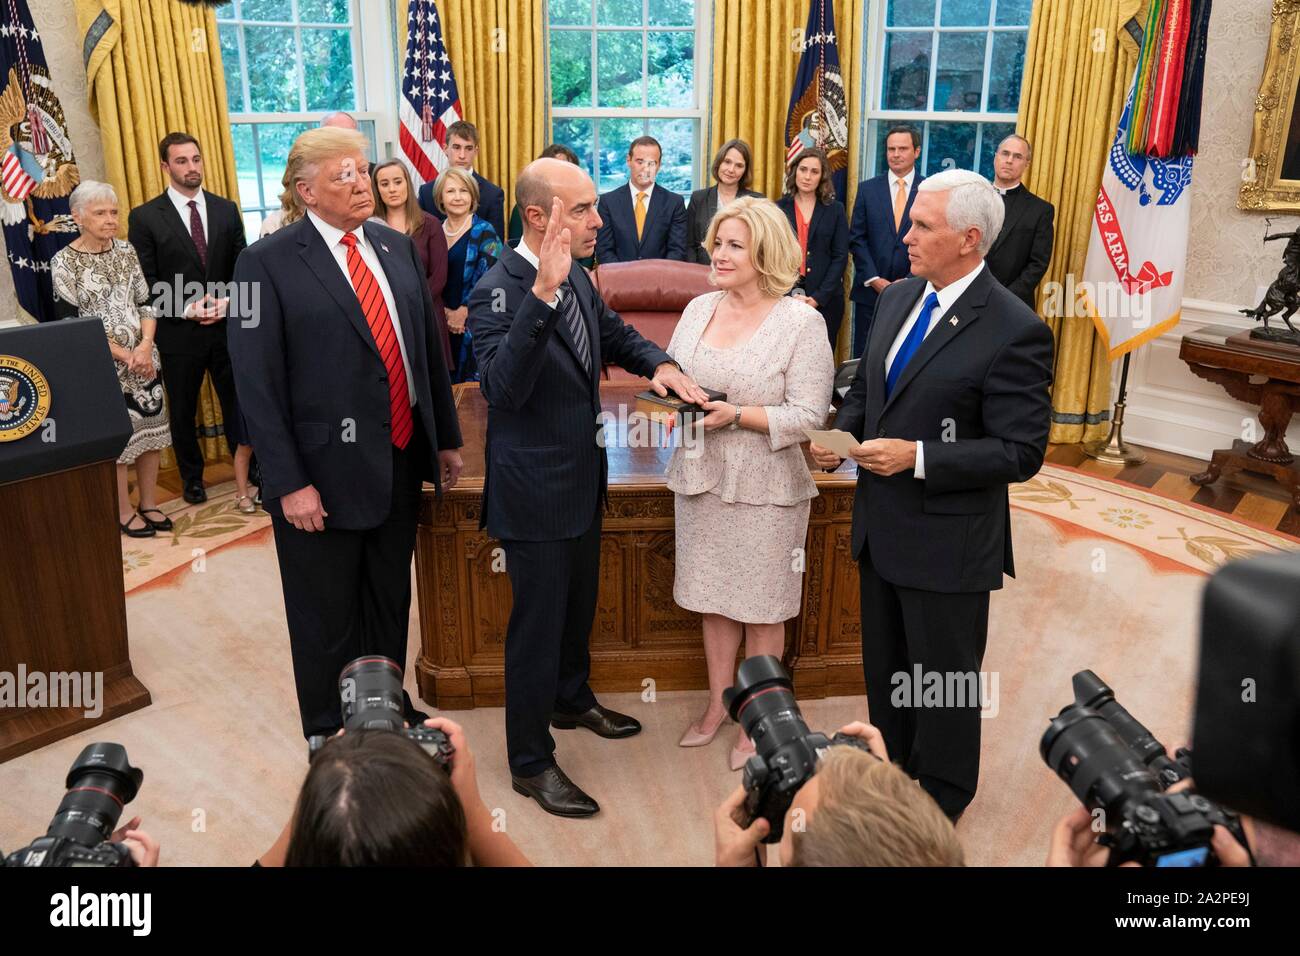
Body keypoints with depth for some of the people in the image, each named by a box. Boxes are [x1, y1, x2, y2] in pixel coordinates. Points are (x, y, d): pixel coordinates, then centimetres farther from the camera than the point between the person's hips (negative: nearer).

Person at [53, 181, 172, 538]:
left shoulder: (125, 250, 5)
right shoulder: (63, 262, -8)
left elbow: (146, 303, 5)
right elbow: (70, 324, -11)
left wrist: (145, 345, -11)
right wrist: (123, 354, -16)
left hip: (143, 358, 4)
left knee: (151, 428, 8)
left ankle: (149, 504, 22)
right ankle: (124, 512, 17)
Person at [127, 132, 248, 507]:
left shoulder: (226, 209, 6)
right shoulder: (145, 217, -3)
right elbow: (145, 283, -5)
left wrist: (228, 302, -10)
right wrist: (185, 309, -15)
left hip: (228, 325, 2)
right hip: (178, 332, -1)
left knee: (237, 403, 6)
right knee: (183, 410, 13)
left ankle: (245, 472, 19)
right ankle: (192, 478, 30)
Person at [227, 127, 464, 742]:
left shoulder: (397, 248, 7)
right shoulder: (268, 263, -10)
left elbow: (428, 346, 12)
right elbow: (258, 384, -13)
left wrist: (446, 437, 12)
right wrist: (289, 483, -17)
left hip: (401, 462, 5)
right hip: (325, 473, -5)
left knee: (391, 601, 21)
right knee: (326, 620, 12)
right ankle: (329, 736, 33)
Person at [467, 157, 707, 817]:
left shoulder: (575, 276, 1)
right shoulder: (499, 290, -24)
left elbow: (616, 334, 16)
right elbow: (501, 388, -38)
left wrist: (659, 364, -5)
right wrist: (543, 291, -45)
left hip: (582, 478, 9)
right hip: (534, 490, -8)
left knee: (578, 602, 26)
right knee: (538, 622, 6)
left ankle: (572, 700, 51)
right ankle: (531, 762, 25)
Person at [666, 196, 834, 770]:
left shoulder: (801, 322, -11)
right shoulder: (698, 308, 6)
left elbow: (808, 415, -14)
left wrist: (738, 415, -24)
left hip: (765, 486, -5)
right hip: (700, 476, 5)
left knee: (763, 606, 9)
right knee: (712, 596, 16)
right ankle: (719, 703, 36)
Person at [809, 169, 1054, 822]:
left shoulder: (1014, 331, -19)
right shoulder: (897, 298, 3)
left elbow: (1020, 452, -20)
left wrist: (917, 456, -25)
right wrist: (841, 434, -4)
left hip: (948, 542, -7)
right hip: (881, 527, 7)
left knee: (945, 676, 14)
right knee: (884, 663, 23)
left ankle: (941, 798, 37)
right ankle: (892, 765, 47)